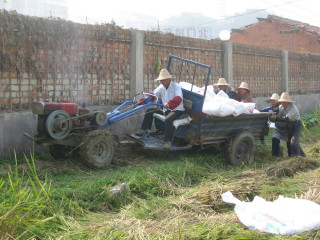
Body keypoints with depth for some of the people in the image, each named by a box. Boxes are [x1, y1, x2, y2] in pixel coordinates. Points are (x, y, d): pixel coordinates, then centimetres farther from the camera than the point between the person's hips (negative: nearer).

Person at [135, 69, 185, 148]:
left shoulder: (176, 86, -14)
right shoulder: (161, 87, 9)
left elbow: (178, 99, -32)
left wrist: (169, 103, -52)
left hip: (177, 110, -8)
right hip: (166, 110, 8)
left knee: (168, 119, -37)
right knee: (149, 111, 6)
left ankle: (168, 141, -31)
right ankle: (144, 130, 11)